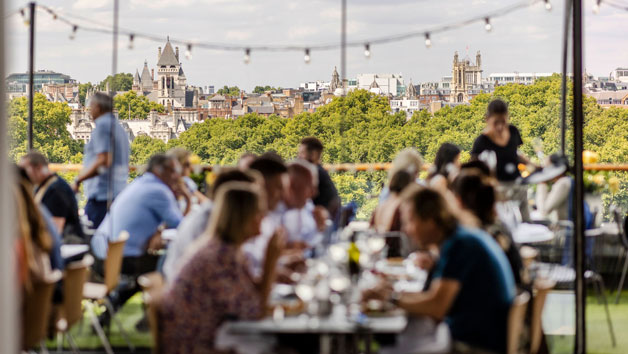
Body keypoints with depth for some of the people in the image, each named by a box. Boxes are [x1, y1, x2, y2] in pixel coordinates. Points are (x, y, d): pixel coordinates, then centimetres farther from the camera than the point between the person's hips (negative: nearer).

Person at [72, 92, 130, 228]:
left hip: (101, 193, -10)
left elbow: (103, 161, -19)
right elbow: (125, 167, 23)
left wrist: (78, 180, -14)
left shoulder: (102, 125, -8)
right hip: (119, 192, 10)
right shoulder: (119, 127, 20)